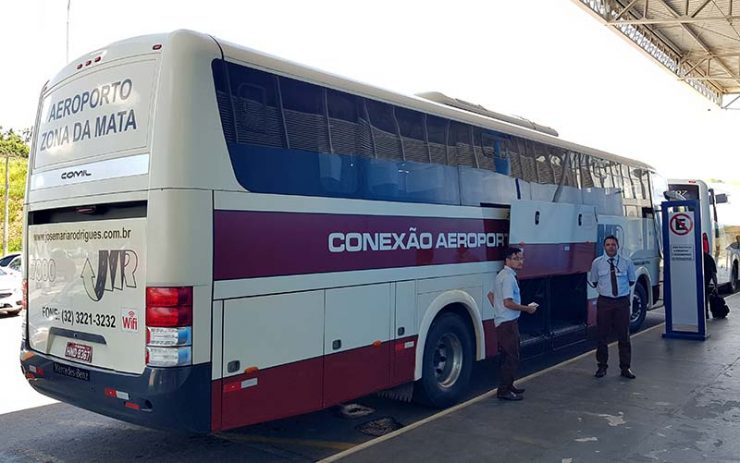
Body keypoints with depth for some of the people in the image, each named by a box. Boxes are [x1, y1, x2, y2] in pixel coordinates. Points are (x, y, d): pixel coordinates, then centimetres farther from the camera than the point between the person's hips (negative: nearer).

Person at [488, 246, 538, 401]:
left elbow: (491, 294, 21)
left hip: (502, 321, 11)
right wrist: (527, 308, -14)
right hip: (508, 322, -11)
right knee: (512, 357, -6)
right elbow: (508, 302, -24)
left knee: (507, 356, 18)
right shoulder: (508, 277, -18)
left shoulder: (503, 275, 14)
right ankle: (504, 391, -2)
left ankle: (507, 385, 28)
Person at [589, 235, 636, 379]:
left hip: (622, 301, 1)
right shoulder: (597, 263, 0)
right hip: (604, 302, -1)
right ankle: (602, 366, 16)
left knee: (624, 336, 7)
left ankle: (625, 367, 19)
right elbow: (593, 283, 11)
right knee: (602, 335, 4)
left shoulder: (627, 262, 2)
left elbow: (632, 281, 15)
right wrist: (604, 288, 8)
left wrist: (622, 288, 10)